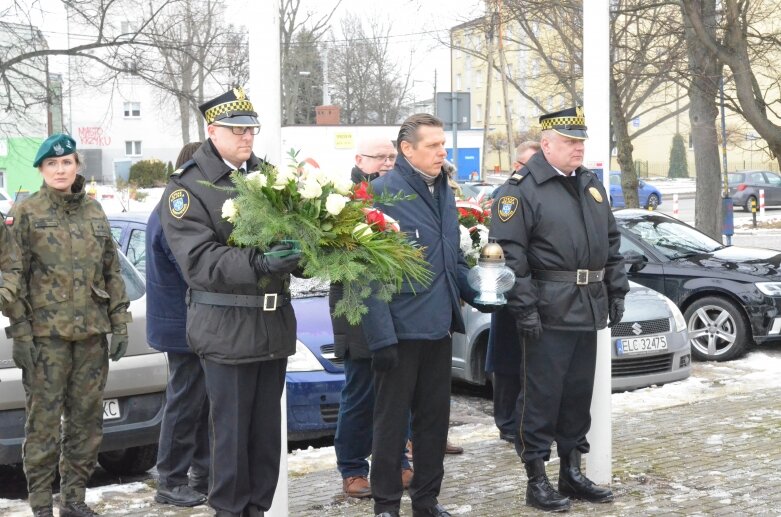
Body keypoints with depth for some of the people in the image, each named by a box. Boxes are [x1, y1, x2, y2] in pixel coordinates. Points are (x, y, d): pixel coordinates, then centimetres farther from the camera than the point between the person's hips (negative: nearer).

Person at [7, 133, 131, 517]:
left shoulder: (94, 211, 11)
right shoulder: (25, 213, -1)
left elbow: (112, 272, 13)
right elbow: (15, 278, -4)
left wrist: (119, 325, 7)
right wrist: (20, 333, -10)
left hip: (92, 332, 4)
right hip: (46, 332, -4)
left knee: (87, 419, 7)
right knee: (44, 420, -2)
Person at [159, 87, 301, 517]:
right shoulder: (187, 187, -6)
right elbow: (198, 260, -16)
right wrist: (258, 264, -29)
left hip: (275, 322, 6)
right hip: (227, 327, -5)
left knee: (267, 429, 12)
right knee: (231, 429, 1)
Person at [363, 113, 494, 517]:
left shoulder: (444, 191, 12)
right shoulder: (382, 192, -12)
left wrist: (474, 293, 6)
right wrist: (381, 336, -21)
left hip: (438, 327, 7)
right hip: (400, 329, -7)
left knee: (434, 418, 15)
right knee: (392, 419, 4)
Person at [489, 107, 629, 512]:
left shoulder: (591, 184, 15)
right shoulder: (522, 188, -9)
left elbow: (611, 241, 20)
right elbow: (509, 254, -15)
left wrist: (617, 291, 13)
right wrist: (524, 308, -19)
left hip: (589, 309, 7)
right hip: (549, 311, -7)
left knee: (579, 394, 14)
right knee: (542, 396, -1)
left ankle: (572, 473, 25)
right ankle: (536, 481, 9)